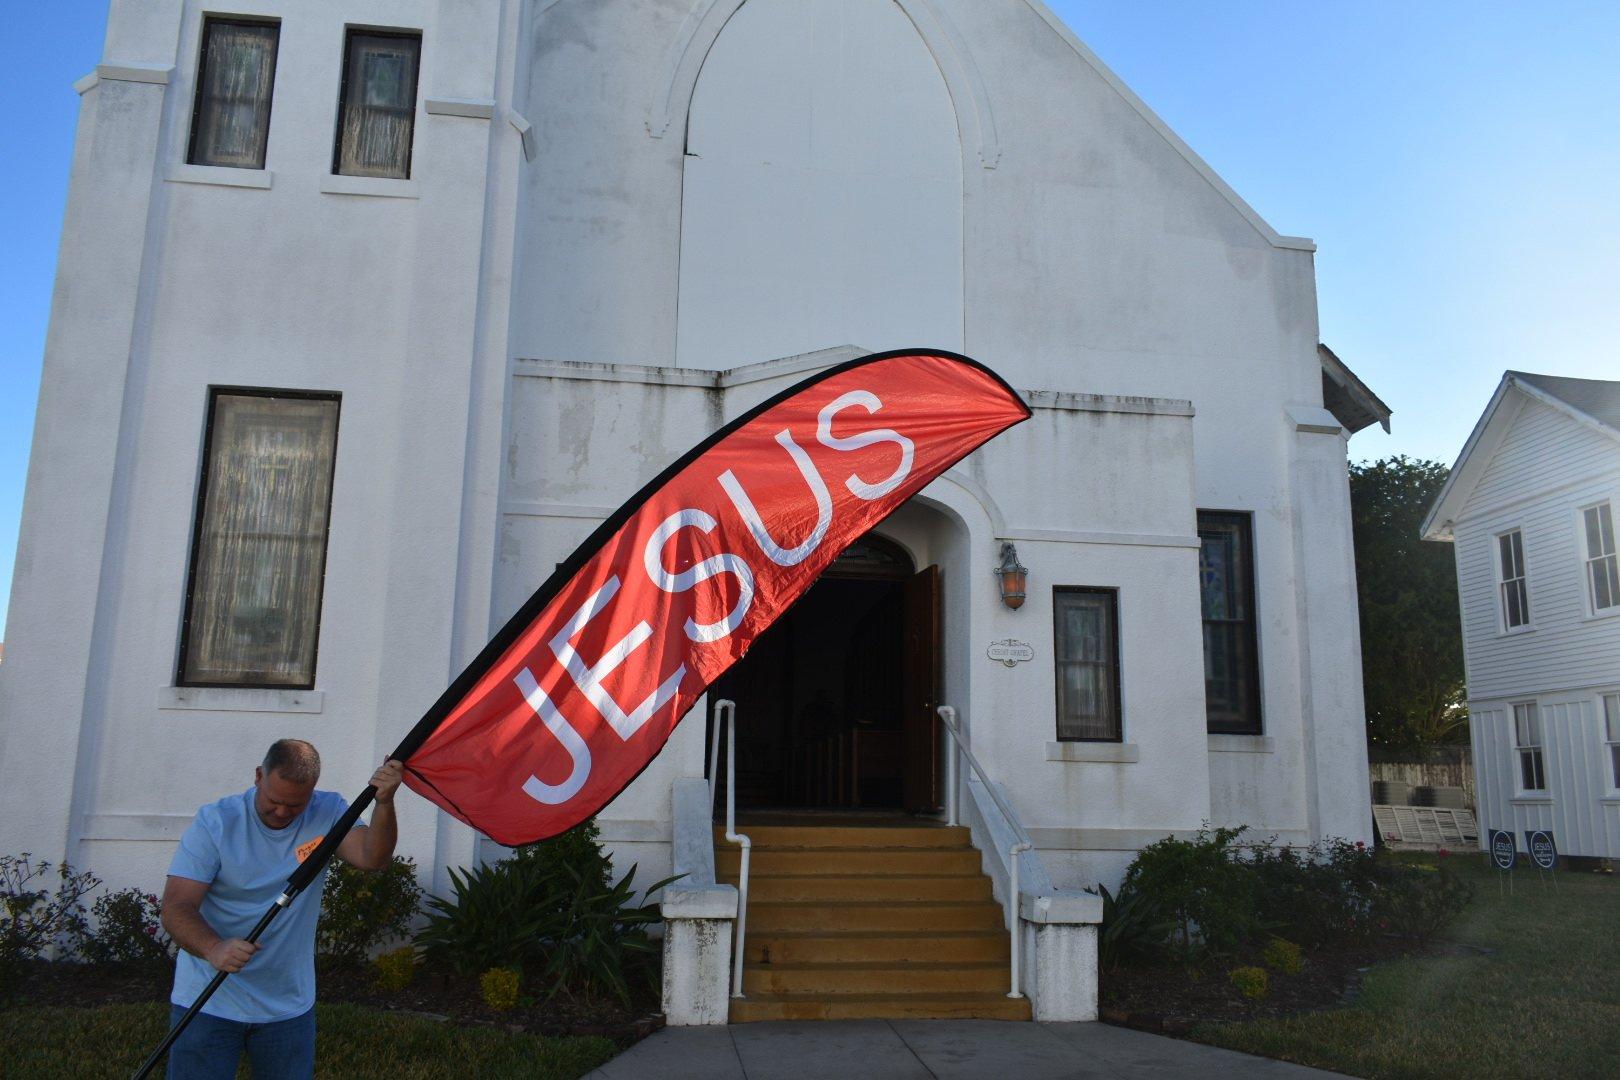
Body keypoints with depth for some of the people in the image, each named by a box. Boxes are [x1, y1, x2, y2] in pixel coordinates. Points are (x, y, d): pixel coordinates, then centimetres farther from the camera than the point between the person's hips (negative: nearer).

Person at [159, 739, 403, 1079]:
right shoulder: (216, 822, -12)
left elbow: (371, 857, -20)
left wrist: (384, 803, -38)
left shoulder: (327, 813, -5)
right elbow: (176, 908, -18)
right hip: (208, 1003, -2)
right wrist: (213, 948, -37)